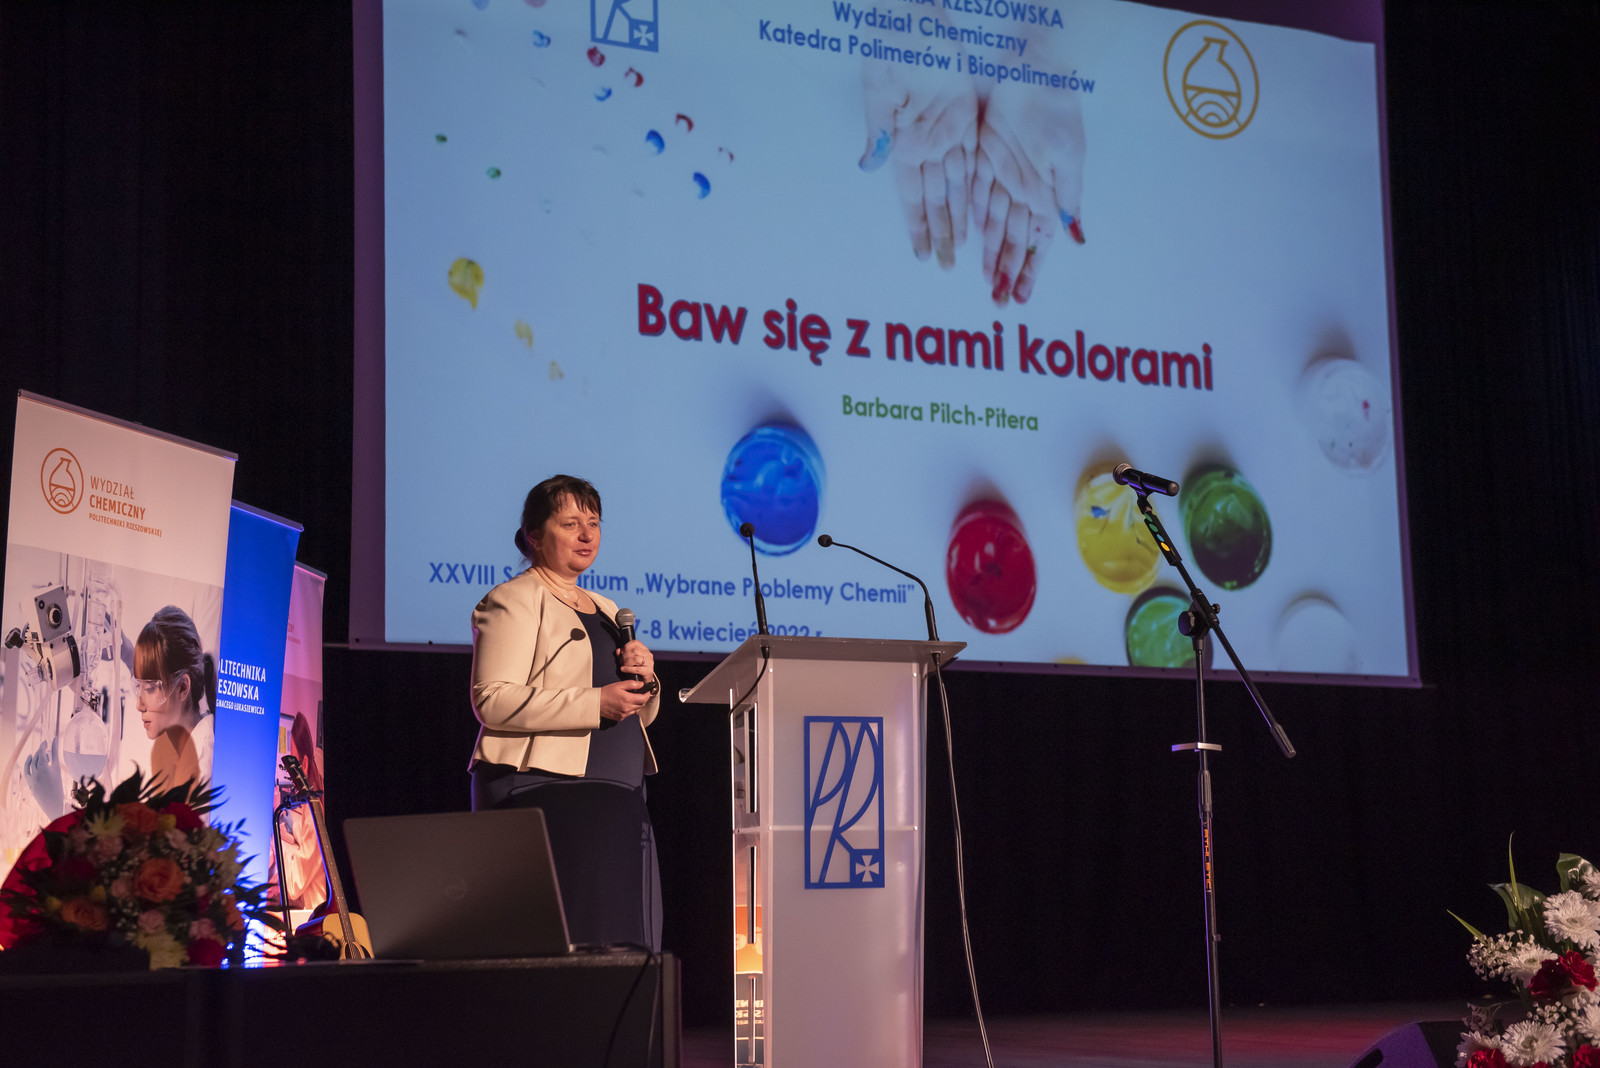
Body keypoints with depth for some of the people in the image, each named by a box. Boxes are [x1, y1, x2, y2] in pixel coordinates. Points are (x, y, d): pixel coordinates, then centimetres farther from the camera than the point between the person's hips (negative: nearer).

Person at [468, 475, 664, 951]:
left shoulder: (605, 609, 24)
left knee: (621, 941, 0)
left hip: (617, 795, 8)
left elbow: (638, 715, 27)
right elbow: (493, 701, -13)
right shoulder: (512, 601, 0)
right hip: (541, 788, -7)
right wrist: (595, 702, -18)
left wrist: (644, 680, 3)